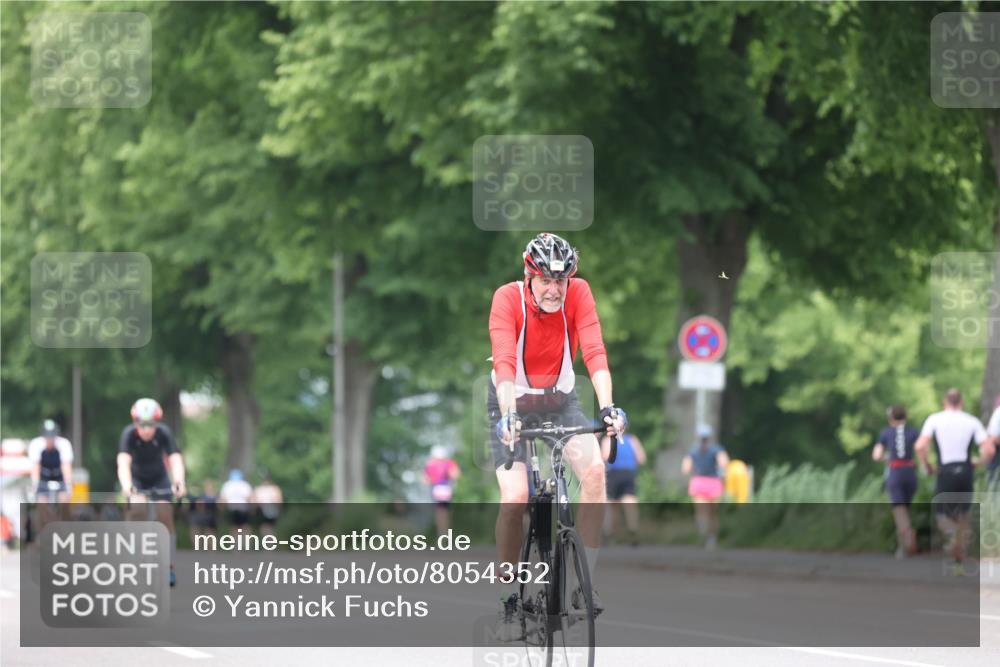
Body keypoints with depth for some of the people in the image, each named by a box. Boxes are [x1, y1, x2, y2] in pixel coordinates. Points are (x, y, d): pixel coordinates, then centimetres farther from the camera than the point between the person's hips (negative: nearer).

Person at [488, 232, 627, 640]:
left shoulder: (578, 293, -17)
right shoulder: (508, 298, -23)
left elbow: (595, 353, -26)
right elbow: (504, 362, -34)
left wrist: (607, 408, -40)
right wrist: (509, 416, -49)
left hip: (560, 401, 2)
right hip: (514, 403, -2)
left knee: (594, 469, -24)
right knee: (515, 496, -20)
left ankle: (584, 583, -15)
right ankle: (509, 602, -3)